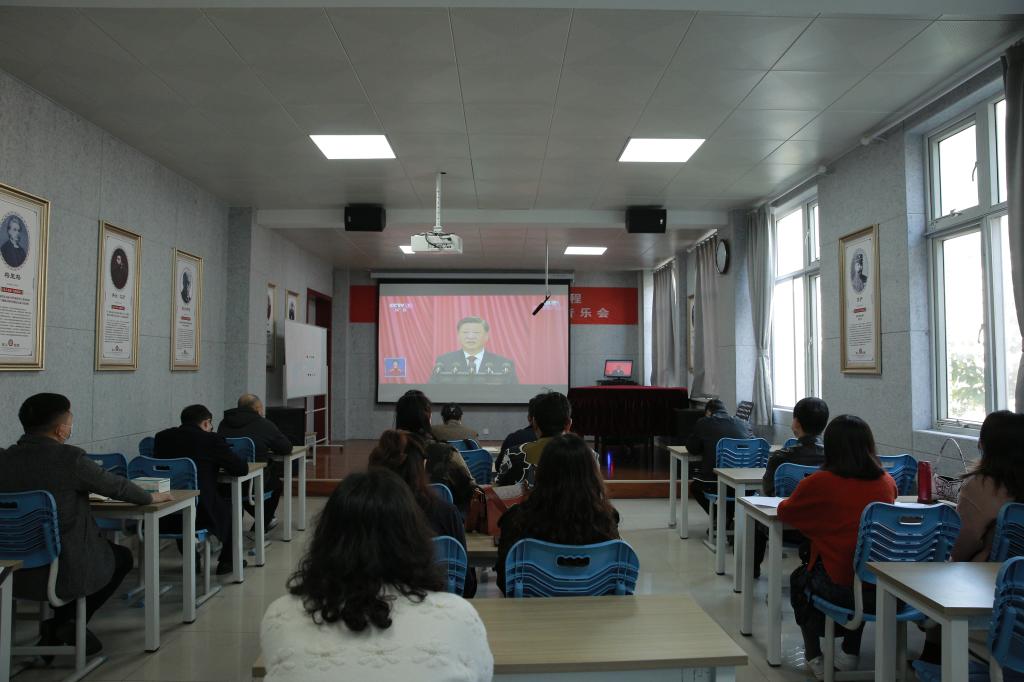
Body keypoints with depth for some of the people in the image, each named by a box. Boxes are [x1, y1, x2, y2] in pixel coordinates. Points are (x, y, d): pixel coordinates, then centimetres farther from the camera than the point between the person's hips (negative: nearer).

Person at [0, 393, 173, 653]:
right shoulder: (70, 458, -18)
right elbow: (116, 486, -4)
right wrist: (152, 497, 15)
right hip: (64, 572, -6)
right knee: (123, 557, 23)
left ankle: (57, 630, 30)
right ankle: (66, 623, 14)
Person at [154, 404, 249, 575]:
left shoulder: (161, 437, 6)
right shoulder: (212, 440, -8)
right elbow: (242, 469, -3)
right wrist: (219, 465, 20)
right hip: (199, 515, -5)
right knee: (232, 506, 25)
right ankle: (226, 561, 33)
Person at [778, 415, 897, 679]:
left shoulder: (819, 483, -14)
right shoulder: (887, 482, -3)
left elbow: (784, 512, 3)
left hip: (839, 587, -4)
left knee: (799, 580, 29)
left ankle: (814, 657, 32)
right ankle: (851, 652, 42)